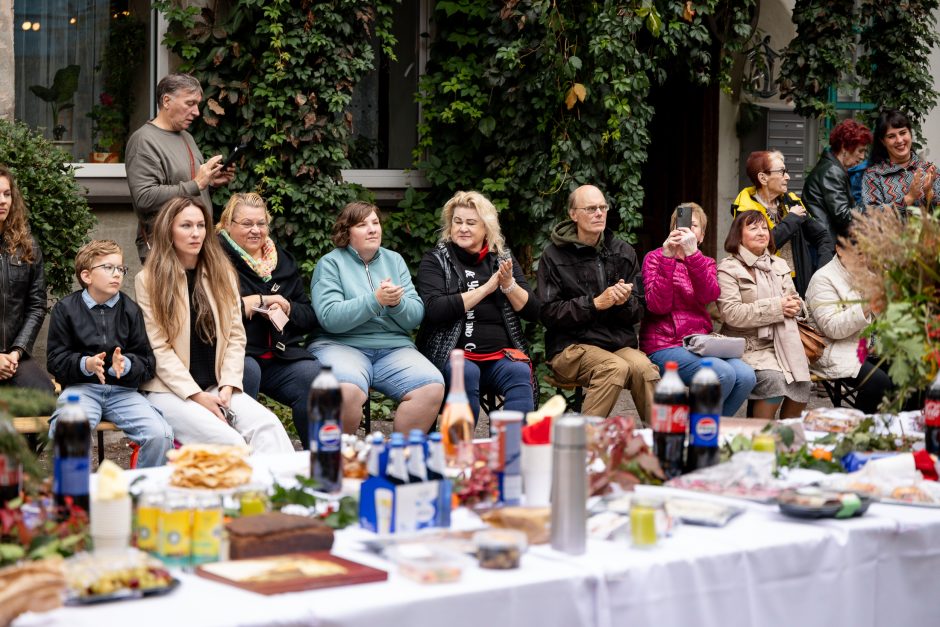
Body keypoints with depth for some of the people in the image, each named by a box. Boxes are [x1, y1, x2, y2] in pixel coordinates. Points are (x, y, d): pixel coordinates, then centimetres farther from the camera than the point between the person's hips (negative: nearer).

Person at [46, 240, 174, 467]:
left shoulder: (130, 310, 10)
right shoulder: (66, 309, 5)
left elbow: (147, 363, 8)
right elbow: (56, 360, 2)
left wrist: (125, 365, -14)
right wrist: (86, 364, -17)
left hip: (123, 389, 2)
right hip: (81, 387, -2)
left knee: (161, 435, -23)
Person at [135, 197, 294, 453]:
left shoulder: (222, 273, 12)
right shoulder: (149, 280, 0)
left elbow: (235, 336, 8)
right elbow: (158, 349, -6)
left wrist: (228, 386, -7)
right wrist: (197, 396, -14)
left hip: (217, 387, 4)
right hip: (170, 391, -4)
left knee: (268, 425, -27)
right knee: (228, 440, -31)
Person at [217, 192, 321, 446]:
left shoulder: (282, 260, 21)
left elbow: (310, 317, 20)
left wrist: (286, 308, -3)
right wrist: (260, 300, -6)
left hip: (281, 356, 4)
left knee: (312, 375, -24)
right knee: (248, 371, -36)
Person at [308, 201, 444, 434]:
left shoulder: (394, 260, 16)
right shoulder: (330, 263, 3)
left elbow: (416, 316, 8)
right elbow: (330, 318, -13)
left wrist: (397, 303, -14)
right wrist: (376, 299, -20)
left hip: (394, 347, 4)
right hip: (342, 345, -4)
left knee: (432, 388, -25)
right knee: (347, 391, -37)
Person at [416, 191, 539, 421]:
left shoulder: (503, 259, 15)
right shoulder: (434, 262, 5)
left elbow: (532, 312, 10)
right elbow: (435, 310, -13)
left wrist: (509, 285, -9)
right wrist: (486, 287, -11)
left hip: (500, 355, 2)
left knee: (520, 373, -28)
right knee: (466, 373, -33)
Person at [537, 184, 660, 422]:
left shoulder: (624, 252, 15)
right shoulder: (554, 255, 3)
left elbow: (638, 311, 14)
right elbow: (548, 313, -5)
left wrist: (624, 302, -11)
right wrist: (595, 303, -13)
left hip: (619, 342, 3)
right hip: (571, 346, -3)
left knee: (644, 367, -30)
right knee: (616, 367, -33)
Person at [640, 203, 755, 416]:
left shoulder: (706, 263, 16)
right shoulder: (655, 258, 5)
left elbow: (709, 295, -9)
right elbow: (658, 306, -12)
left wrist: (692, 254, -22)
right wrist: (668, 257, -16)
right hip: (664, 345, -5)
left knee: (746, 376, -20)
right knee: (723, 374, -28)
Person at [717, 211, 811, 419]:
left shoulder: (779, 265, 20)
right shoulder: (728, 269, -3)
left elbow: (795, 299, 24)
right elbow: (732, 314, -15)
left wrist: (794, 305, -3)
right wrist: (776, 307, -16)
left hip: (782, 343, 6)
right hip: (749, 346, -6)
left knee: (802, 383, -18)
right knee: (774, 380, -30)